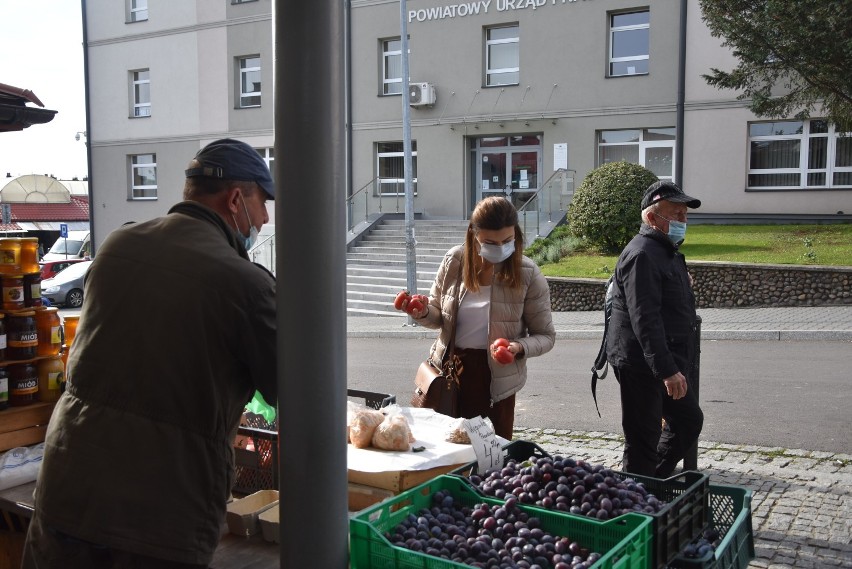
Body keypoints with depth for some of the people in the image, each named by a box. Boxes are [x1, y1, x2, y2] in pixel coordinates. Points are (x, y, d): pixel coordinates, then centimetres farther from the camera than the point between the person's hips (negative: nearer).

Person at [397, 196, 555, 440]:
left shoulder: (528, 275, -10)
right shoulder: (454, 260, -4)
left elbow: (545, 336, -3)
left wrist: (520, 347, -23)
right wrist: (423, 313, -14)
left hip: (494, 379, -2)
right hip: (449, 370, 2)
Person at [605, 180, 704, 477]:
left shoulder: (667, 252, 15)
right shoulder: (642, 254, -20)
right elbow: (645, 319, -27)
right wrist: (667, 370, -30)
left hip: (666, 364, 11)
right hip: (642, 366, -11)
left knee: (689, 420, 20)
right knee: (643, 441, -2)